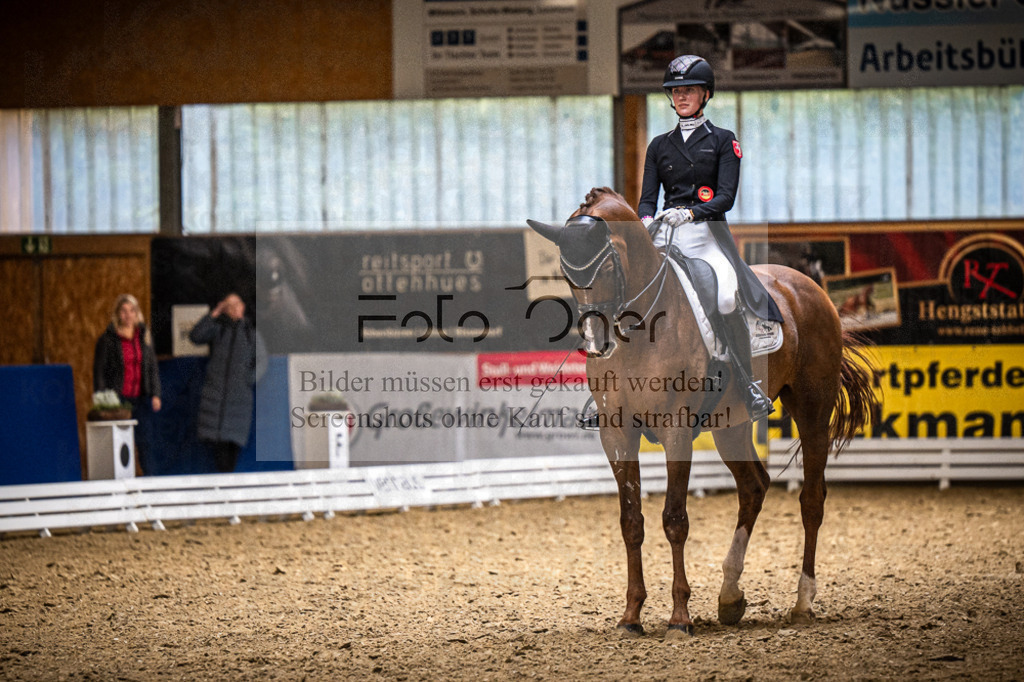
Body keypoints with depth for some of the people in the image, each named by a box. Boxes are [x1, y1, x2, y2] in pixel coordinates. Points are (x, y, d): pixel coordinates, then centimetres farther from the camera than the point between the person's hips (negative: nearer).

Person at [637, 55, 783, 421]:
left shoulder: (722, 141, 8)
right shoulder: (659, 146, 18)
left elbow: (726, 196, -3)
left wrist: (691, 212, -20)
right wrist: (647, 221, -10)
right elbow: (647, 198, 13)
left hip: (708, 232, -4)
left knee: (725, 298, -30)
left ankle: (749, 384, -20)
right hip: (666, 237, 4)